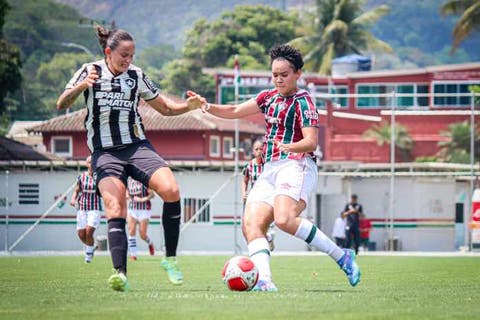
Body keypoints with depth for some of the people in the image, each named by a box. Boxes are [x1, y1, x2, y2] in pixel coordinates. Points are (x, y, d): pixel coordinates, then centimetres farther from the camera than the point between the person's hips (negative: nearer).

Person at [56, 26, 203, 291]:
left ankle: (170, 259, -7)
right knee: (115, 210, -21)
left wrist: (189, 106, -2)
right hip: (105, 152, -2)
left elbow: (165, 108, 18)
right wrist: (80, 86, -28)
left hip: (137, 146, 2)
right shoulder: (90, 71, 1)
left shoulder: (136, 76, 9)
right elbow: (61, 105, -8)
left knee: (171, 190, -20)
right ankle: (120, 273, -26)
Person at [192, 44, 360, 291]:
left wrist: (290, 147, -33)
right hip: (270, 169, 8)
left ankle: (342, 257, -20)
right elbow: (235, 111, 19)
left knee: (284, 219, -30)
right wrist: (208, 108, 1)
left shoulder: (302, 101, -4)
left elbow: (311, 142, -13)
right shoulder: (269, 97, 19)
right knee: (251, 224, -13)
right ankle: (264, 279, -27)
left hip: (296, 166, -8)